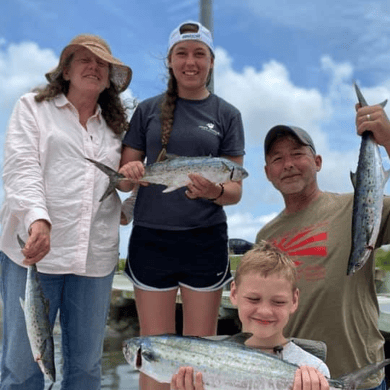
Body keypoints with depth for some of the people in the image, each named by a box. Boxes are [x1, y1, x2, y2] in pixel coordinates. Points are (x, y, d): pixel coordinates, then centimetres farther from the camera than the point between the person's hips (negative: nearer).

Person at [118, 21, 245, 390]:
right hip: (151, 236, 1)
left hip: (205, 238, 0)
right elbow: (122, 178, 7)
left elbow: (235, 190, 1)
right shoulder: (148, 110, 6)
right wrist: (129, 174, -16)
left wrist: (214, 192, -21)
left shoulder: (227, 115, 5)